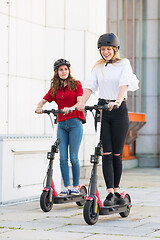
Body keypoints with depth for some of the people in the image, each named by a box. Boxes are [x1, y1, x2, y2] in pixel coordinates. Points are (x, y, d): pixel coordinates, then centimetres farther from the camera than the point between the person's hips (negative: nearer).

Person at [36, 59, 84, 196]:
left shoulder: (76, 84, 4)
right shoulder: (55, 88, 15)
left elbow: (80, 102, -8)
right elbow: (43, 101, 13)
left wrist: (70, 108, -28)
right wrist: (39, 107, -11)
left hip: (75, 123, -3)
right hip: (61, 124, 3)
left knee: (73, 157, -6)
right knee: (63, 157, -3)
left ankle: (76, 186, 6)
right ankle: (67, 186, 2)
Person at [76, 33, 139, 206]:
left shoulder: (124, 64, 2)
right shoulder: (98, 68, 12)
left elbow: (124, 84, -14)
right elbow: (90, 86, 0)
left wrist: (117, 101, -32)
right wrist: (82, 103, -19)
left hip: (119, 111, -2)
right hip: (102, 111, 2)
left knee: (117, 154, 2)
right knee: (107, 154, -5)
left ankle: (116, 191, 13)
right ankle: (110, 193, -8)